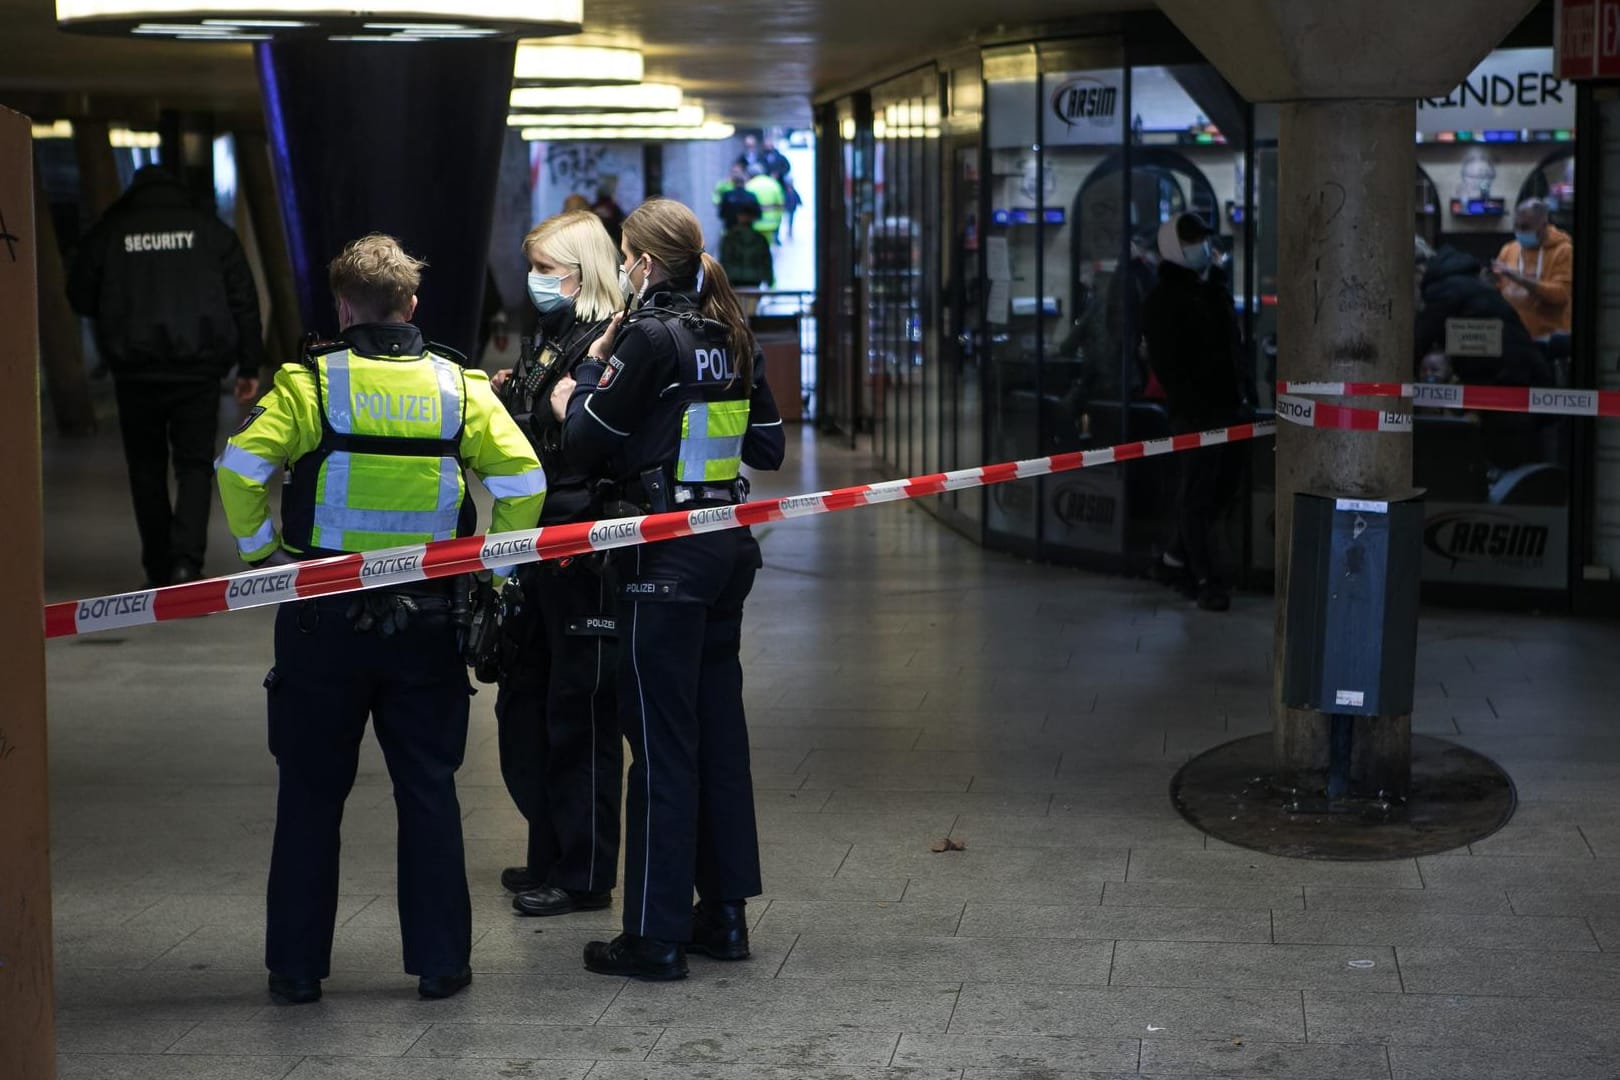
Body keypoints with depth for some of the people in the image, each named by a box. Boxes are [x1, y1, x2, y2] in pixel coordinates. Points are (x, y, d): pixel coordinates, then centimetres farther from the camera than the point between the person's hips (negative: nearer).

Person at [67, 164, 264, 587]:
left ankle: (159, 570, 15)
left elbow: (80, 298, 9)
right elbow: (244, 301, 3)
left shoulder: (108, 233, 2)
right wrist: (249, 366, 7)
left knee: (147, 469, 13)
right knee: (195, 465, 6)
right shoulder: (211, 230, 4)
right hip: (198, 369, 0)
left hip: (135, 372, 0)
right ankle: (186, 559, -14)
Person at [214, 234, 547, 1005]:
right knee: (429, 791, 11)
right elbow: (523, 478, -7)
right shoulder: (459, 386, 1)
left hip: (324, 621, -1)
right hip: (427, 621, 2)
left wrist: (261, 551, -4)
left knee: (310, 795, 9)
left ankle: (297, 965, 15)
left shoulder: (309, 383, -6)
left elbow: (241, 465, -18)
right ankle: (440, 961, 13)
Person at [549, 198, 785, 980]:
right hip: (728, 548, 8)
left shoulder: (650, 336, -14)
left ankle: (656, 936, 3)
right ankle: (724, 914, 21)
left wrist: (582, 387, 7)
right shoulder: (732, 337, 9)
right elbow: (768, 447, 15)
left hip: (666, 556, -8)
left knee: (662, 739, -3)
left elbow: (585, 445, -11)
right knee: (720, 726, 14)